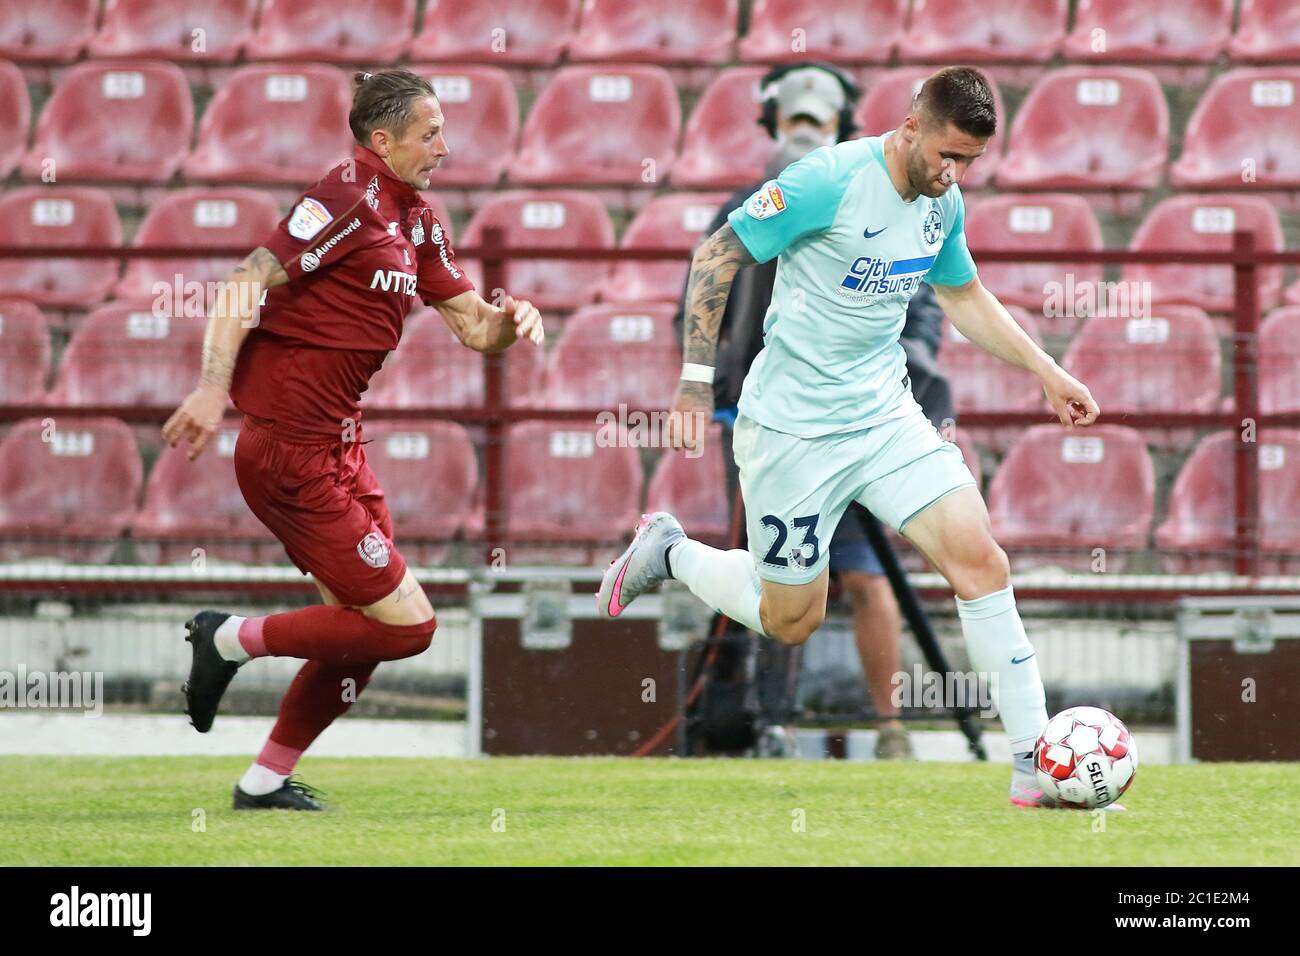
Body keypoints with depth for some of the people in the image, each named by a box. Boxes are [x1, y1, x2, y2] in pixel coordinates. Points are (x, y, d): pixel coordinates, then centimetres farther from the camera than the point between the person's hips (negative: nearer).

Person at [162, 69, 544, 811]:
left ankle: (267, 781, 22)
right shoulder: (351, 196, -15)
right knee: (406, 624, -9)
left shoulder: (416, 220, 13)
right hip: (293, 450, -10)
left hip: (336, 448, 10)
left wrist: (511, 319, -5)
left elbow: (474, 326, 18)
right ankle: (234, 640, 3)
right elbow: (247, 285, -20)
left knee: (365, 626, 13)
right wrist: (214, 387, -30)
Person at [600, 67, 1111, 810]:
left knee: (979, 559, -12)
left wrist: (1048, 373, 15)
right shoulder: (829, 181, -20)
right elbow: (718, 256, -14)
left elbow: (965, 296, 21)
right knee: (793, 621, 5)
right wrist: (697, 380, -14)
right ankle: (668, 552, 33)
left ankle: (1035, 757, -7)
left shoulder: (945, 204, 2)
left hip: (885, 414, 5)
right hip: (793, 427, -5)